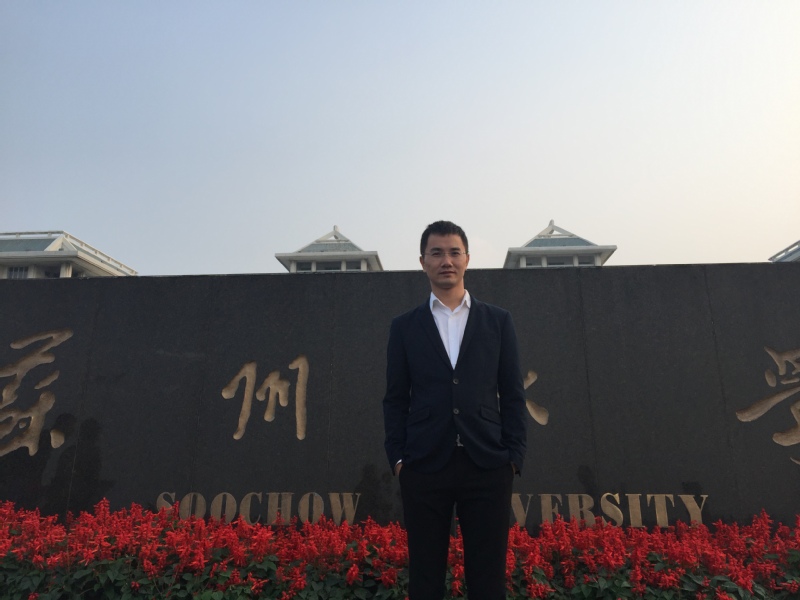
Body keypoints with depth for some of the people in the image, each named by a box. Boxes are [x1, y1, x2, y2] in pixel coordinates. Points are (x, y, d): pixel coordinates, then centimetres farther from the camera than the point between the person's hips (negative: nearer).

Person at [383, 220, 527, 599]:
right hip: (424, 467, 0)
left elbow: (513, 395, 7)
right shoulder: (404, 327, 7)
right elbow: (395, 399, 6)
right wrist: (397, 458, -2)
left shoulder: (498, 322, 8)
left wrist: (514, 456, 0)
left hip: (487, 466, 0)